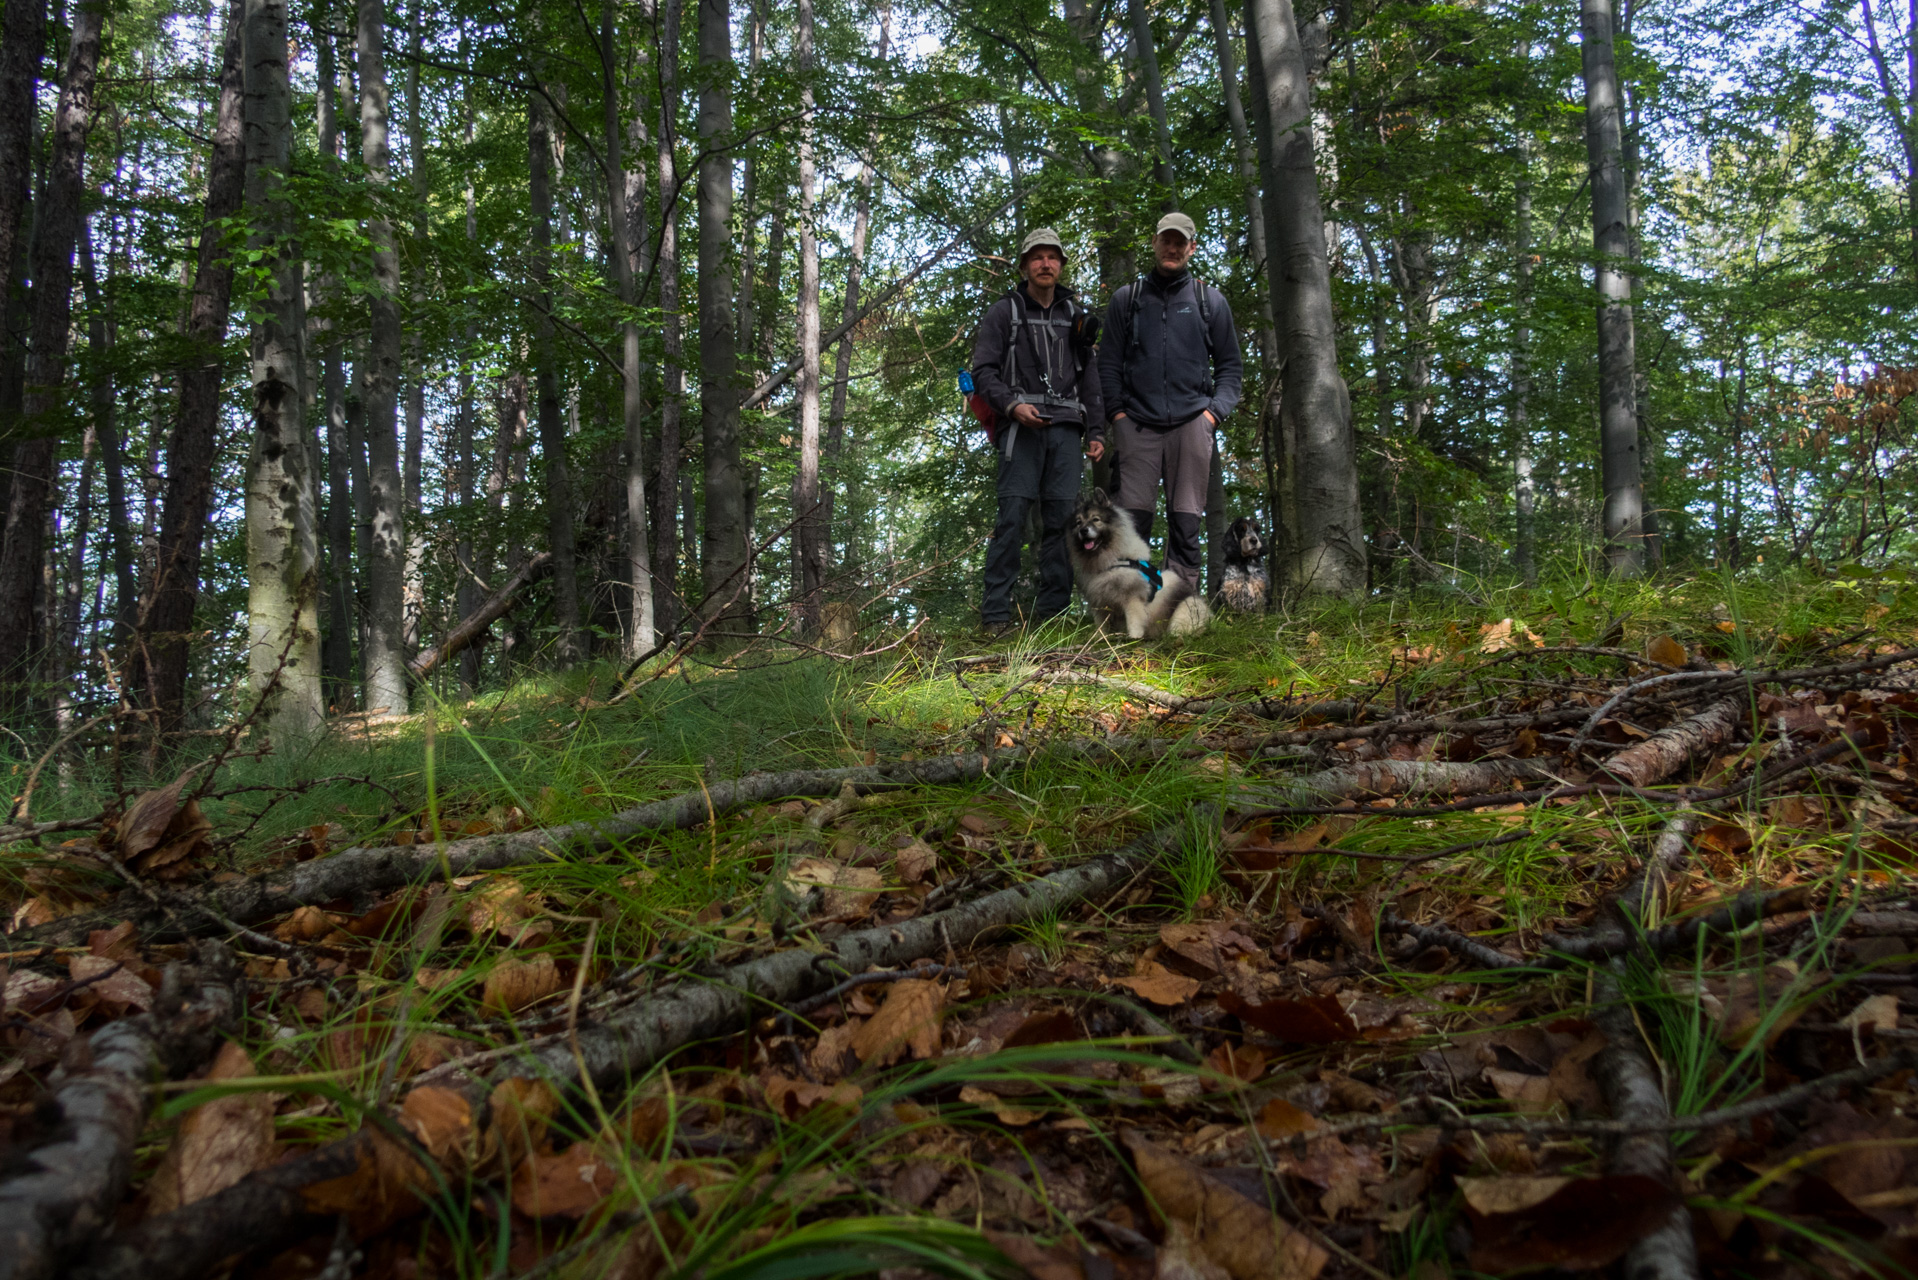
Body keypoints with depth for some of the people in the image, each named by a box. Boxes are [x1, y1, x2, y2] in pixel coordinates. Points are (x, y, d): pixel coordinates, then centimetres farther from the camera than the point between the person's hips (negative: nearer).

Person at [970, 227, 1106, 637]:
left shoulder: (1075, 316, 21)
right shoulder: (1003, 312, 9)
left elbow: (1090, 379, 20)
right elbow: (983, 370, 1)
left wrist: (1096, 431, 11)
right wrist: (1012, 404, -15)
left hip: (1065, 427, 4)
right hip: (1021, 426, -4)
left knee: (1062, 517, -3)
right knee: (1012, 515, -12)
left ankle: (1052, 612, 2)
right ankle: (996, 614, -12)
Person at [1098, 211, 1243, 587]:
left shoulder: (1210, 300, 14)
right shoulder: (1126, 299, 14)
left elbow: (1230, 365, 15)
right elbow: (1109, 362, 13)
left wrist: (1216, 410, 0)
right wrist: (1117, 411, 1)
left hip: (1191, 422, 0)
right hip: (1138, 425, 0)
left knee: (1185, 521, -2)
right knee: (1133, 515, -7)